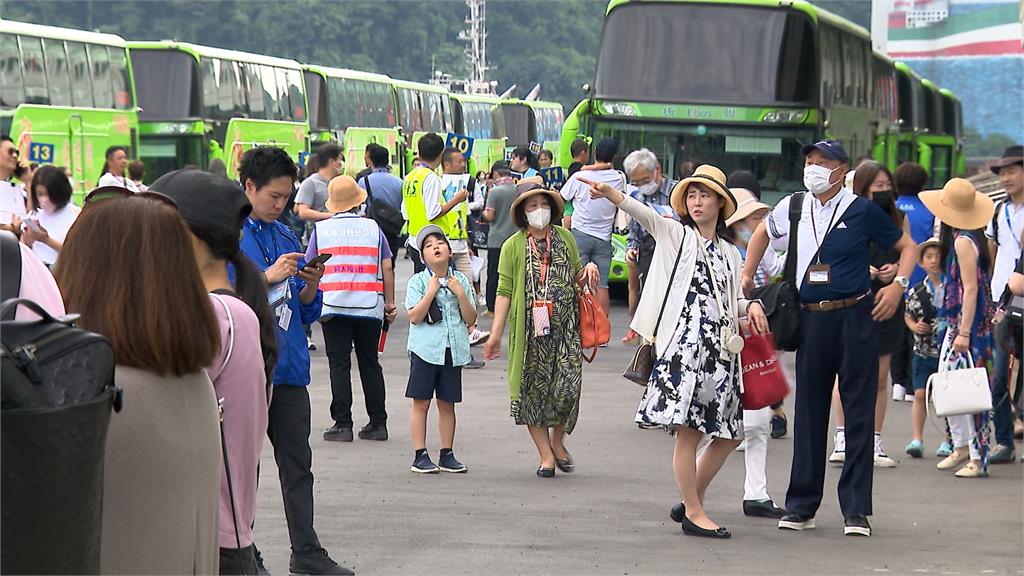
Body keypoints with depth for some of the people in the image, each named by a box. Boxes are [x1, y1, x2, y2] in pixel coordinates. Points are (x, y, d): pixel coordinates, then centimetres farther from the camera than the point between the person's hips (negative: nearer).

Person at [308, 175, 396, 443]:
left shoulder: (321, 229, 3)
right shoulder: (372, 227, 4)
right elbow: (387, 268, 4)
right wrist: (390, 302, 12)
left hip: (333, 307, -1)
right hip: (369, 307, 1)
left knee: (339, 365, 1)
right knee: (370, 364, 10)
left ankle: (342, 424, -2)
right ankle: (378, 424, 11)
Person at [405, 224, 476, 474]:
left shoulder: (461, 281, 7)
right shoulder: (418, 282, -2)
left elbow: (470, 319, 4)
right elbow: (414, 317, -12)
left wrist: (461, 295, -9)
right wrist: (431, 292, -16)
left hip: (453, 350, 3)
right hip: (425, 349, -3)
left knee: (447, 404, 9)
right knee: (421, 402, 0)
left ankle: (447, 454, 15)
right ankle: (420, 455, 4)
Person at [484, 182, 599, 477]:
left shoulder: (565, 238, 11)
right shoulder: (513, 246, 2)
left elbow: (576, 280, 23)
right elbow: (504, 292, 0)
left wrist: (587, 270, 0)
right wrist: (496, 333, -5)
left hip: (565, 328, 2)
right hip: (529, 330, -1)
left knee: (567, 386, -8)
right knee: (533, 389, 1)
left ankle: (558, 441, 18)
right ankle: (546, 455, 11)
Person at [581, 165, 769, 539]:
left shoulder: (730, 253, 20)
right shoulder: (676, 235, 5)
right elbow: (645, 215, -13)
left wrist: (751, 306, 6)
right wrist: (611, 195, -32)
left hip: (721, 350, 6)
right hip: (684, 345, -6)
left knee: (728, 434, 7)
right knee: (688, 431, -8)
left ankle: (691, 503, 22)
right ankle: (693, 513, 0)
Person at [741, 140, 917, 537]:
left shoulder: (861, 211, -2)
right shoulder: (791, 209, 7)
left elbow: (907, 246, 7)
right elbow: (761, 234, 28)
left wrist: (898, 285, -6)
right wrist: (747, 274, 20)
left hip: (855, 318, -3)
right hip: (811, 321, 3)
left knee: (859, 413, -1)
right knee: (809, 412, 7)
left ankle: (857, 510, 3)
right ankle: (801, 507, 15)